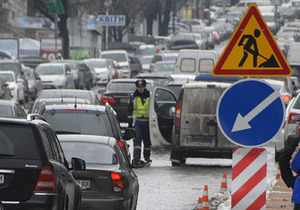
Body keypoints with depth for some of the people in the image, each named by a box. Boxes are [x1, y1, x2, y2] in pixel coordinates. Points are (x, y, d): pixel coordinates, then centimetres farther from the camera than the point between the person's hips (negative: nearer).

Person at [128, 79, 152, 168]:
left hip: (147, 121, 1)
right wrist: (130, 123, 9)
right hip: (137, 121, -1)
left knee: (147, 141, 8)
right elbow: (130, 110, 12)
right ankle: (136, 159, -20)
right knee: (137, 139, -13)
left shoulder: (150, 96, 4)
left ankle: (147, 158, 23)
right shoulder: (133, 96, 7)